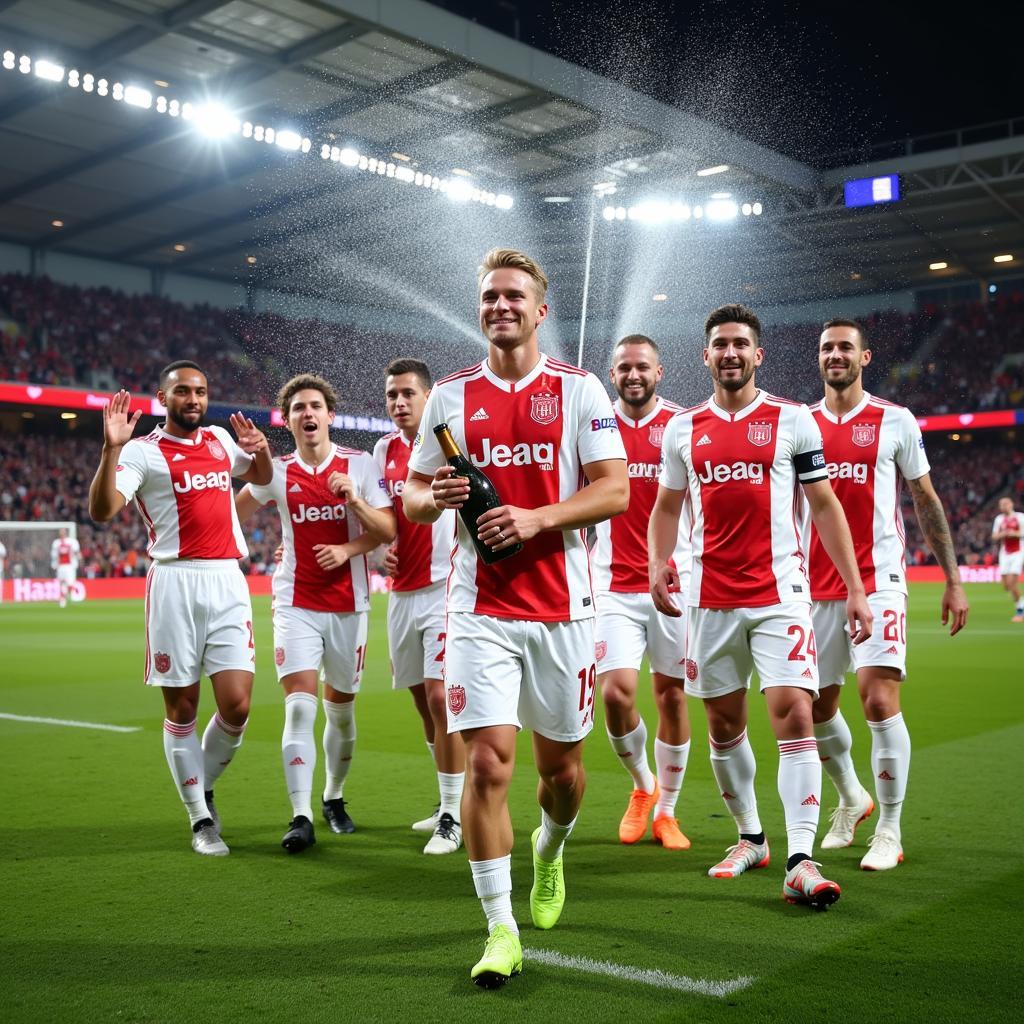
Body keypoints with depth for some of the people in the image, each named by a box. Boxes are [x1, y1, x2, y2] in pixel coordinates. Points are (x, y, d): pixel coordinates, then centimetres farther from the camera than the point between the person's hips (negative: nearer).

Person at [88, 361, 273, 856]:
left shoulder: (220, 439, 14)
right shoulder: (142, 451, -1)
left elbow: (262, 477, 32)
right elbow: (102, 509, -15)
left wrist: (262, 449, 10)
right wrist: (112, 448, -26)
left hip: (228, 580, 4)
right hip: (176, 583, -4)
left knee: (236, 706, -3)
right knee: (181, 708, 3)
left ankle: (203, 789, 24)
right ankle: (201, 820, 15)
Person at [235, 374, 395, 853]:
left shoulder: (360, 464, -1)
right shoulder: (277, 471, 3)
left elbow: (388, 530, -5)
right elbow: (234, 511, 21)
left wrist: (353, 498, -20)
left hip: (349, 606, 0)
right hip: (296, 605, 0)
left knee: (341, 710, 10)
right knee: (299, 707, -13)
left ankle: (334, 798, 31)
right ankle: (301, 817, -11)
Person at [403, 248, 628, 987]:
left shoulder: (580, 390, 3)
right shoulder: (450, 396, 8)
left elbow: (615, 490, -5)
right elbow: (413, 497, 13)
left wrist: (538, 517, -19)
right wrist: (435, 495, -11)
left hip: (562, 607, 0)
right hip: (481, 608, 0)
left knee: (561, 762, 11)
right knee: (487, 761, -9)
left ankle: (550, 853, 44)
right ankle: (501, 931, 3)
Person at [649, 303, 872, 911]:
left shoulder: (793, 420, 2)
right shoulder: (683, 429, 10)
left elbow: (825, 505, 4)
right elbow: (667, 506, 18)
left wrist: (855, 588, -1)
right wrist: (659, 562, -1)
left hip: (780, 593, -3)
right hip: (711, 598, 3)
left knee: (794, 717, -13)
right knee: (724, 726, 10)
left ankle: (802, 863, -11)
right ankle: (750, 838, 28)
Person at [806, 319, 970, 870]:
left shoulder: (896, 422, 2)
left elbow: (926, 502, 6)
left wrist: (953, 581, 3)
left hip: (878, 582, -3)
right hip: (817, 589, 4)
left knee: (880, 703, -13)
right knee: (818, 707, 9)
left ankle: (889, 832, 3)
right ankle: (851, 798, 35)